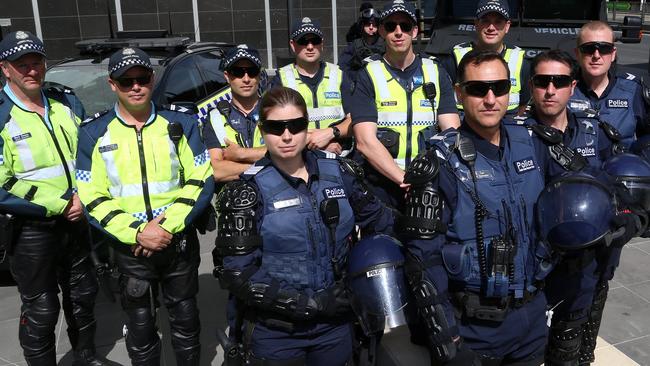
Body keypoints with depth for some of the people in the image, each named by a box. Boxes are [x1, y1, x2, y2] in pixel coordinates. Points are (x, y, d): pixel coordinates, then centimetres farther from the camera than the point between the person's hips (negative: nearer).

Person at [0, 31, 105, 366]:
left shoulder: (67, 103, 3)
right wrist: (59, 206, -19)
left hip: (76, 221, 6)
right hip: (31, 229, -5)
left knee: (83, 294, 20)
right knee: (41, 310, 5)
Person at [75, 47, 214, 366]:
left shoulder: (180, 123, 0)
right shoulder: (94, 133, -2)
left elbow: (202, 181, -4)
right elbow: (93, 198, -5)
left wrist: (167, 225, -15)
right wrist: (138, 233, -17)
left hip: (180, 242, 1)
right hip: (130, 247, 0)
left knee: (185, 319, 16)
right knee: (140, 327, 13)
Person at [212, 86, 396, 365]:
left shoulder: (339, 172, -1)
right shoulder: (247, 190, -12)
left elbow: (378, 219, 12)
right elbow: (236, 272, -15)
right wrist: (308, 303, -18)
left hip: (336, 323, 4)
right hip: (274, 331, -3)